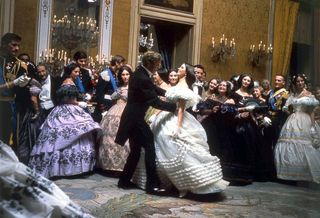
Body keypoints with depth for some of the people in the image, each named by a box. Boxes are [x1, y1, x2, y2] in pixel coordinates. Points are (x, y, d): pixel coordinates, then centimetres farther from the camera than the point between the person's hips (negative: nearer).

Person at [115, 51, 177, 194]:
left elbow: (152, 88, 24)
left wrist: (166, 93, 15)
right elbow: (156, 102, -22)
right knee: (150, 147, -4)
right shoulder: (143, 79, -23)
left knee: (136, 150, 16)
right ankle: (152, 184, 1)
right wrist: (175, 106, -13)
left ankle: (124, 181, 24)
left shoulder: (140, 72, 7)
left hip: (133, 117, 10)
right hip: (135, 119, -10)